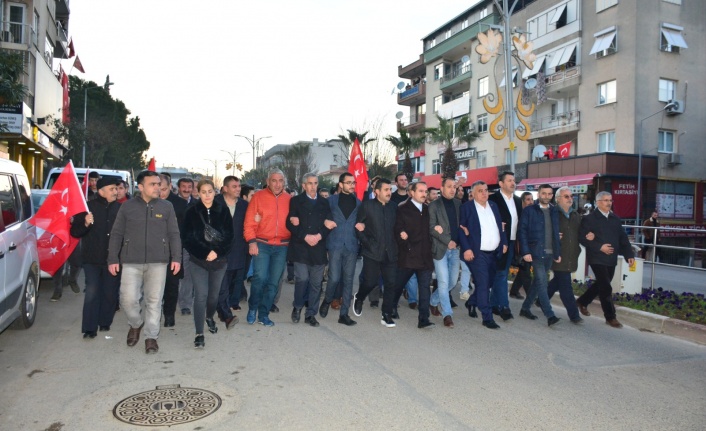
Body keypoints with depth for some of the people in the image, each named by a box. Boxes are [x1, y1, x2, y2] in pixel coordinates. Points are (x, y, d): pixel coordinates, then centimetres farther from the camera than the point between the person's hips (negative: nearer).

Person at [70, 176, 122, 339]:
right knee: (92, 292, -5)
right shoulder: (88, 207, -2)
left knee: (110, 293, 7)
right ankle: (89, 328, 2)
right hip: (92, 258, -2)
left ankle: (105, 322, 24)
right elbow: (75, 232, -3)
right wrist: (85, 224, -21)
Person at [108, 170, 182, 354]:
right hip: (131, 262, 0)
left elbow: (174, 234, 5)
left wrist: (176, 258, -3)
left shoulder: (167, 207, 4)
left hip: (157, 262, 0)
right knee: (128, 299, -4)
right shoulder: (127, 206, 4)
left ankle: (151, 337, 17)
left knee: (154, 301, 4)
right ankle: (136, 324, 26)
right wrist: (113, 259, 0)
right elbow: (116, 234, 6)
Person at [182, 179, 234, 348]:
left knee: (214, 294, 14)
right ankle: (199, 334, -2)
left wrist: (217, 252, -14)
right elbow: (186, 239, -4)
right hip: (198, 261, -2)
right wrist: (204, 253, -14)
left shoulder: (223, 211, 0)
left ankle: (210, 317, 45)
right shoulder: (192, 212, -2)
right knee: (201, 295, -9)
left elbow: (229, 236, -1)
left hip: (219, 260, 2)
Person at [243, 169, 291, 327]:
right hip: (262, 245, -3)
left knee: (273, 282, 6)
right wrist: (251, 242, -11)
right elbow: (249, 222, -4)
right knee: (260, 277, -14)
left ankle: (263, 314, 20)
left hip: (282, 247, 3)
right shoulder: (258, 197, -1)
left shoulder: (289, 199, 6)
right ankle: (252, 308, 13)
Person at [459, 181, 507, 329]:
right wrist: (466, 249, -17)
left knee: (488, 282, 15)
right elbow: (460, 229, -11)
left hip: (494, 253, 7)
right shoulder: (466, 207, -7)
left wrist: (504, 243, 8)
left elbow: (500, 226, 18)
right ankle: (487, 317, 2)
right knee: (483, 284, -6)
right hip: (477, 253, -7)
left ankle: (471, 302, 38)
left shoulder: (494, 206, 12)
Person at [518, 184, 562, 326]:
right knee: (542, 282, -9)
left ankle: (525, 308, 24)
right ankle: (550, 315, -7)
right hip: (536, 252, -5)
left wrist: (558, 252, 9)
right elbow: (522, 232, -6)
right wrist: (525, 252, -14)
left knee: (538, 282, 12)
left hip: (550, 253, 6)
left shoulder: (554, 212, 12)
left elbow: (556, 233, 13)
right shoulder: (529, 211, -2)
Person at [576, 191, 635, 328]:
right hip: (597, 258, -6)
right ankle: (610, 317, 4)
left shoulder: (615, 219, 12)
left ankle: (582, 302, 36)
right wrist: (599, 247, -19)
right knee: (606, 288, -7)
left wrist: (629, 254, 0)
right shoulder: (589, 218, -6)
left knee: (601, 285, 15)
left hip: (611, 259, 6)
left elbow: (623, 238, 10)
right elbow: (582, 238, -12)